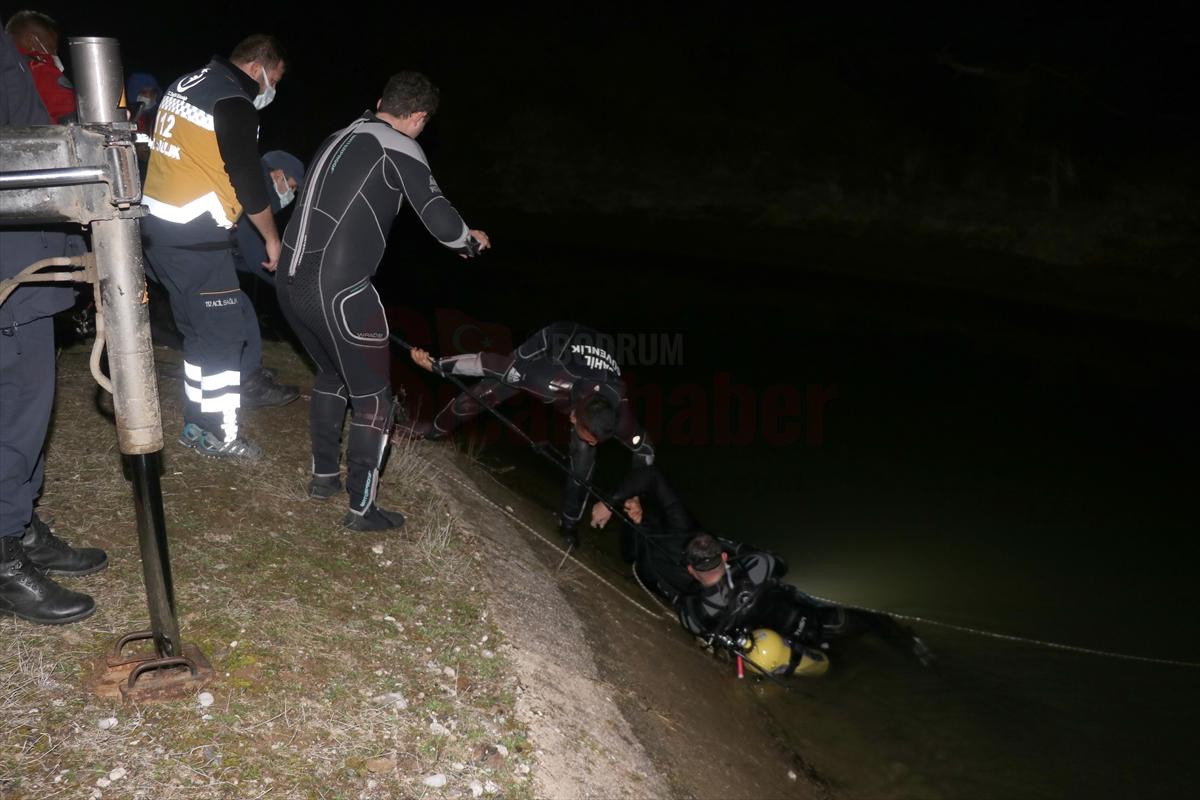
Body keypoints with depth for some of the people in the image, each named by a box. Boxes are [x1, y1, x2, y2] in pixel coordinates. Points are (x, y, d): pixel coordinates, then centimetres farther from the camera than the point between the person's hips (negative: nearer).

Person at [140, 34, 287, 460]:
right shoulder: (234, 103, -13)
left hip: (156, 228, 9)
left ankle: (197, 425, 25)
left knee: (198, 331, 17)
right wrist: (272, 238, 3)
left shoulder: (184, 85, 15)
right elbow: (247, 181, -10)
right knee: (224, 335, 1)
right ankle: (220, 434, 9)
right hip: (196, 238, -9)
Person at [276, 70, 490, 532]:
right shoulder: (399, 149, -4)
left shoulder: (340, 138, 18)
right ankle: (362, 509, 12)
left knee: (330, 374, 28)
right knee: (372, 398, 6)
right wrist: (470, 241, 10)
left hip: (290, 281, 8)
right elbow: (441, 222, -11)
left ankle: (324, 476, 37)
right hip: (338, 290, -8)